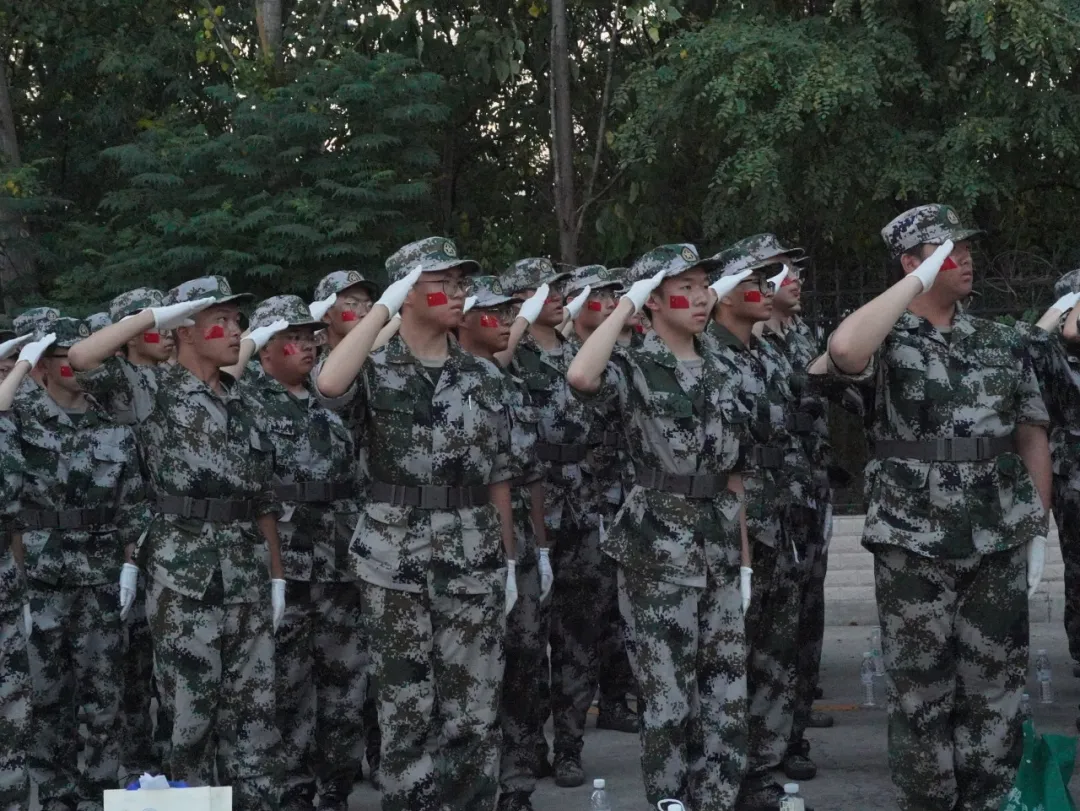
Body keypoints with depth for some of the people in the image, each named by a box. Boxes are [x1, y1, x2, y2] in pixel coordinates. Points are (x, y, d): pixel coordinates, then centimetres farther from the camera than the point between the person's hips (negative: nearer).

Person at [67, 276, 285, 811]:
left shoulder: (241, 400, 14)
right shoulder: (154, 388, -2)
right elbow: (82, 359, -20)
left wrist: (276, 571, 11)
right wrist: (154, 316, -13)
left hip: (247, 566, 5)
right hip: (183, 568, -5)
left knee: (252, 706, 7)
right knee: (191, 705, 1)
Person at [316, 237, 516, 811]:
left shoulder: (484, 376, 7)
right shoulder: (375, 370, -1)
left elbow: (498, 475, 11)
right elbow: (328, 385, -26)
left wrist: (509, 560, 9)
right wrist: (385, 307, -18)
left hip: (473, 555, 2)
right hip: (393, 556, -2)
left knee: (472, 710, 3)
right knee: (406, 707, 4)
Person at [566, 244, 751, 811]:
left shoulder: (718, 375, 12)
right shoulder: (634, 369, -6)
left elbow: (732, 476, 15)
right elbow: (580, 377, -31)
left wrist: (746, 561, 11)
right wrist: (626, 304, -18)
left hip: (719, 550, 6)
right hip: (659, 551, -6)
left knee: (727, 701, 6)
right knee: (669, 699, -2)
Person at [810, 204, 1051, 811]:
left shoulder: (1003, 343, 9)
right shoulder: (886, 341, -3)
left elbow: (1032, 437, 12)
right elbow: (844, 350, -28)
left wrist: (1038, 531, 6)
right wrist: (920, 280, -19)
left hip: (999, 544, 3)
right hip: (914, 545, -3)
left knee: (996, 690, 8)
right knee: (922, 694, 5)